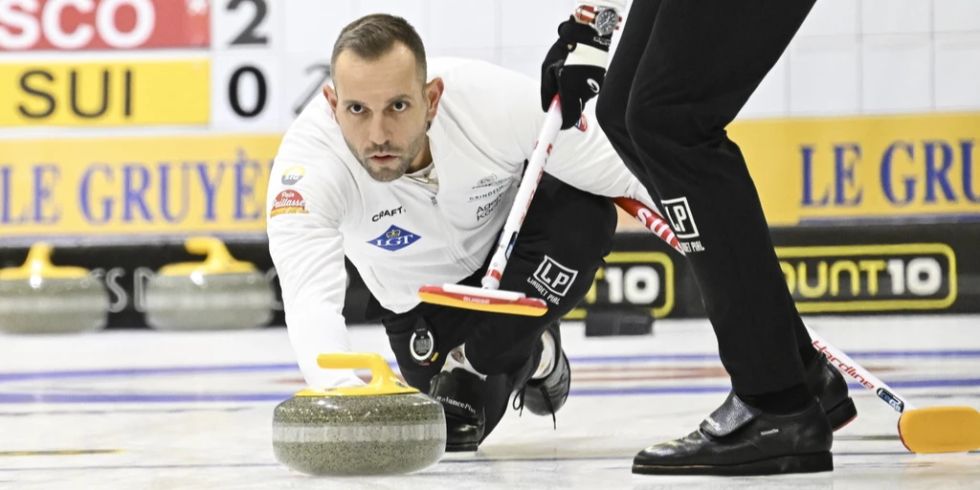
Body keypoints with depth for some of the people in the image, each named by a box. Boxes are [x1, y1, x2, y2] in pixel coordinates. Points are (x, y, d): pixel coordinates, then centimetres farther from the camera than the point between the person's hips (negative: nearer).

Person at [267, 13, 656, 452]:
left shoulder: (496, 100, -37)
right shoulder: (308, 157, -37)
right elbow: (310, 294, -50)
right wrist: (340, 391, -70)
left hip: (512, 235, -1)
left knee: (585, 214, -32)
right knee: (452, 433, -8)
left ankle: (470, 365, -12)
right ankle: (528, 353, 25)